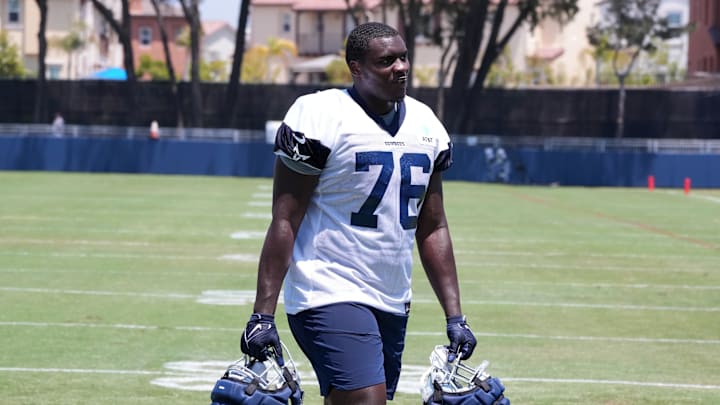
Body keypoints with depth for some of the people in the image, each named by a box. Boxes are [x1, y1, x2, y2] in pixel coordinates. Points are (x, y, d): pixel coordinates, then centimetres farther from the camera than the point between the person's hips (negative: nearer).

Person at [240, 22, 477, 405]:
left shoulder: (425, 126, 11)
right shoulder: (321, 119, -10)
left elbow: (432, 229, 16)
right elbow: (284, 223, -11)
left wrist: (455, 316, 11)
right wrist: (262, 315, -15)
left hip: (392, 303, 7)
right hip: (331, 297, -7)